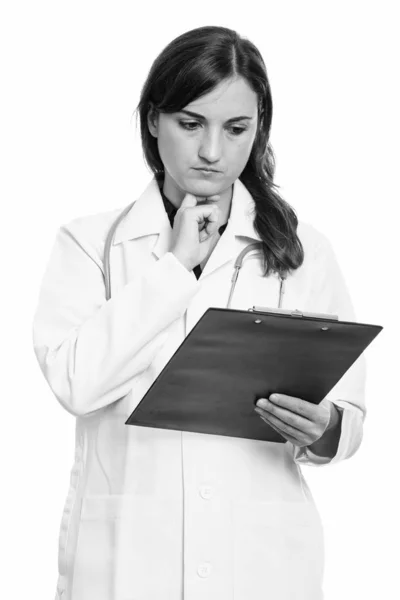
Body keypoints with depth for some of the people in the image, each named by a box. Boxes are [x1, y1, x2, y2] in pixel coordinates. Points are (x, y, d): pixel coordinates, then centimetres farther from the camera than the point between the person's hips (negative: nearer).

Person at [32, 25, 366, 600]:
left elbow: (350, 410, 3)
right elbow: (74, 380, -15)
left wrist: (324, 431, -19)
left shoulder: (305, 250, 3)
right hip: (126, 553, -1)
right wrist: (174, 265, -11)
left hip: (262, 554, 1)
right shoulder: (89, 243, 1)